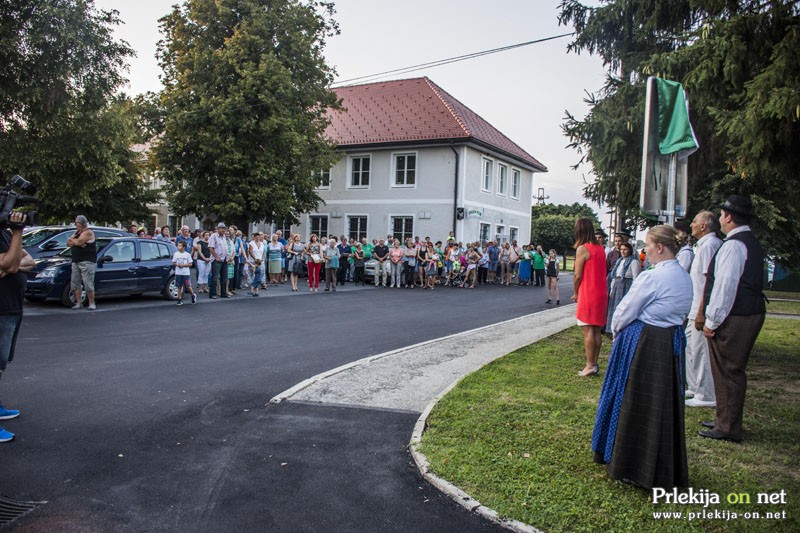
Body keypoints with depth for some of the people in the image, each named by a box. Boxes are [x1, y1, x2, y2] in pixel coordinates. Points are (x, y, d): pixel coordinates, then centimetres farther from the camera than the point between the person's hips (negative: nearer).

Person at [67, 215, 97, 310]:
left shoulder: (88, 232, -7)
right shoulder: (77, 233, 21)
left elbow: (79, 242, -20)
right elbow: (68, 243, 12)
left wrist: (72, 239, 1)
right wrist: (76, 243, -8)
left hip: (87, 261, -9)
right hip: (75, 261, 9)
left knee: (88, 283, -10)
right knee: (74, 282, 6)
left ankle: (92, 303, -6)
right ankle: (78, 303, 12)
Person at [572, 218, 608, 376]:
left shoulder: (582, 249, -12)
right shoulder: (600, 248, 10)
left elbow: (578, 275, -13)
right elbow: (601, 272, 11)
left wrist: (575, 293, 3)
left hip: (588, 294, -7)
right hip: (601, 293, 8)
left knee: (587, 331, -3)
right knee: (596, 330, 12)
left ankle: (590, 365, -1)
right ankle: (594, 363, 18)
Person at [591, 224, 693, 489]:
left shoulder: (651, 277, -20)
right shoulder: (685, 278, 5)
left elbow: (626, 311, -13)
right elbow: (680, 312, 11)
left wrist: (616, 331, 7)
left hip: (642, 344, -8)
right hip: (671, 344, 8)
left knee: (635, 403, 7)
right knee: (665, 404, 17)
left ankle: (629, 464, 20)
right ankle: (666, 466, 31)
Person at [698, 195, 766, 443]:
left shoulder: (733, 245, -17)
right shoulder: (751, 243, 16)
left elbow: (725, 286, -22)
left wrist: (712, 321, -16)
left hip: (733, 319, -10)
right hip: (751, 312, 10)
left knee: (727, 371, -1)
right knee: (733, 370, 18)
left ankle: (728, 429, 8)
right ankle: (726, 420, 30)